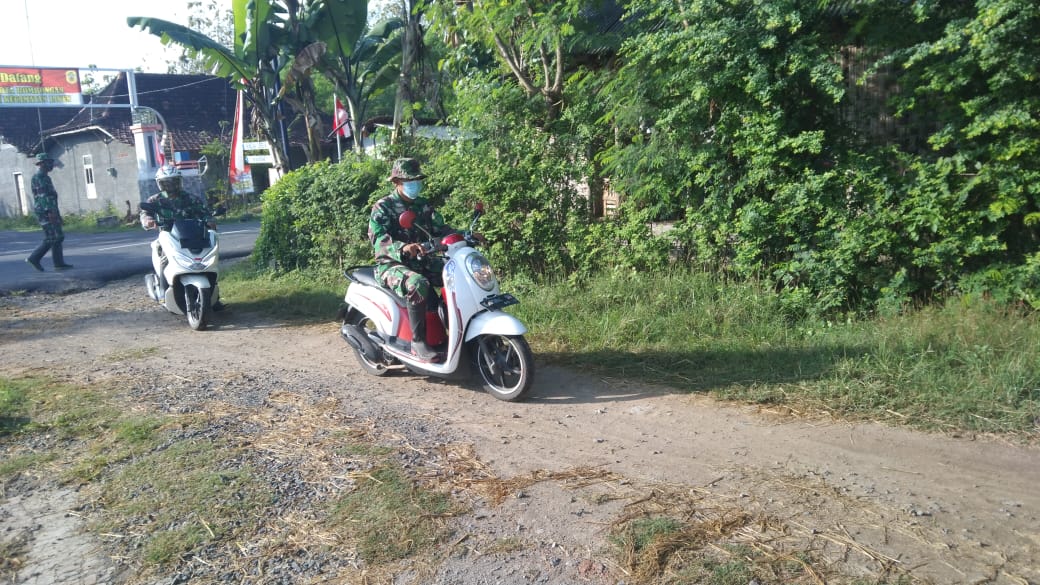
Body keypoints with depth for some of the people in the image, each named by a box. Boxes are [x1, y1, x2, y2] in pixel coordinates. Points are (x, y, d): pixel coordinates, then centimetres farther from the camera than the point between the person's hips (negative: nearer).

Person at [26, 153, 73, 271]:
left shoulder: (44, 177, 20)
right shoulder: (38, 177, -11)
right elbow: (42, 195, -20)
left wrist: (55, 213, 23)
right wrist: (50, 211, -25)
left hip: (50, 211, 10)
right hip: (45, 211, -10)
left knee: (58, 237, 6)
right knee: (51, 238, -9)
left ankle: (59, 263, 5)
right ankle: (34, 258, -2)